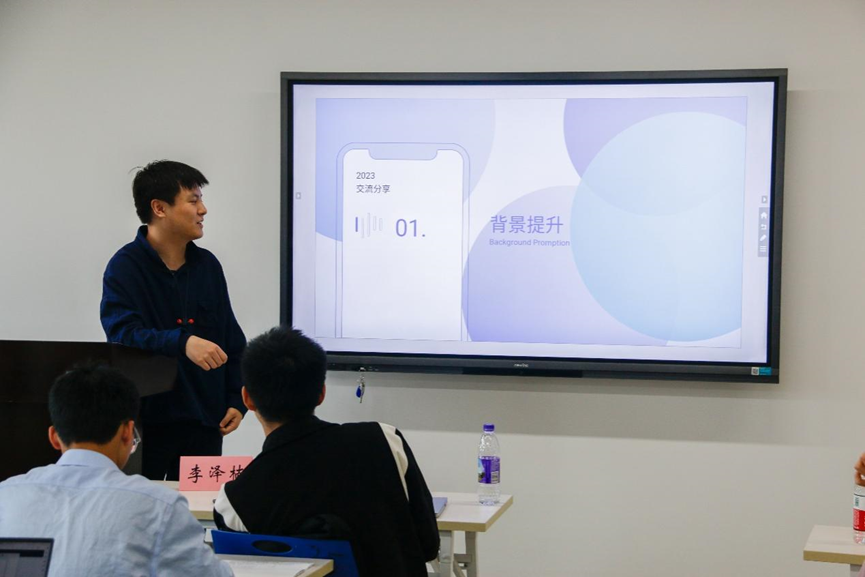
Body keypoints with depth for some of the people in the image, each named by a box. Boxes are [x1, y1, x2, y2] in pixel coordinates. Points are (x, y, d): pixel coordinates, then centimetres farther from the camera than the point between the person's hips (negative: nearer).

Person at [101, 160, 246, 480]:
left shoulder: (207, 266, 8)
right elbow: (123, 334, -20)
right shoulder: (125, 267, -7)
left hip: (204, 420, 4)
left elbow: (232, 341, 12)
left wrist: (236, 402, 5)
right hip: (145, 417, -4)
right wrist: (183, 342, -34)